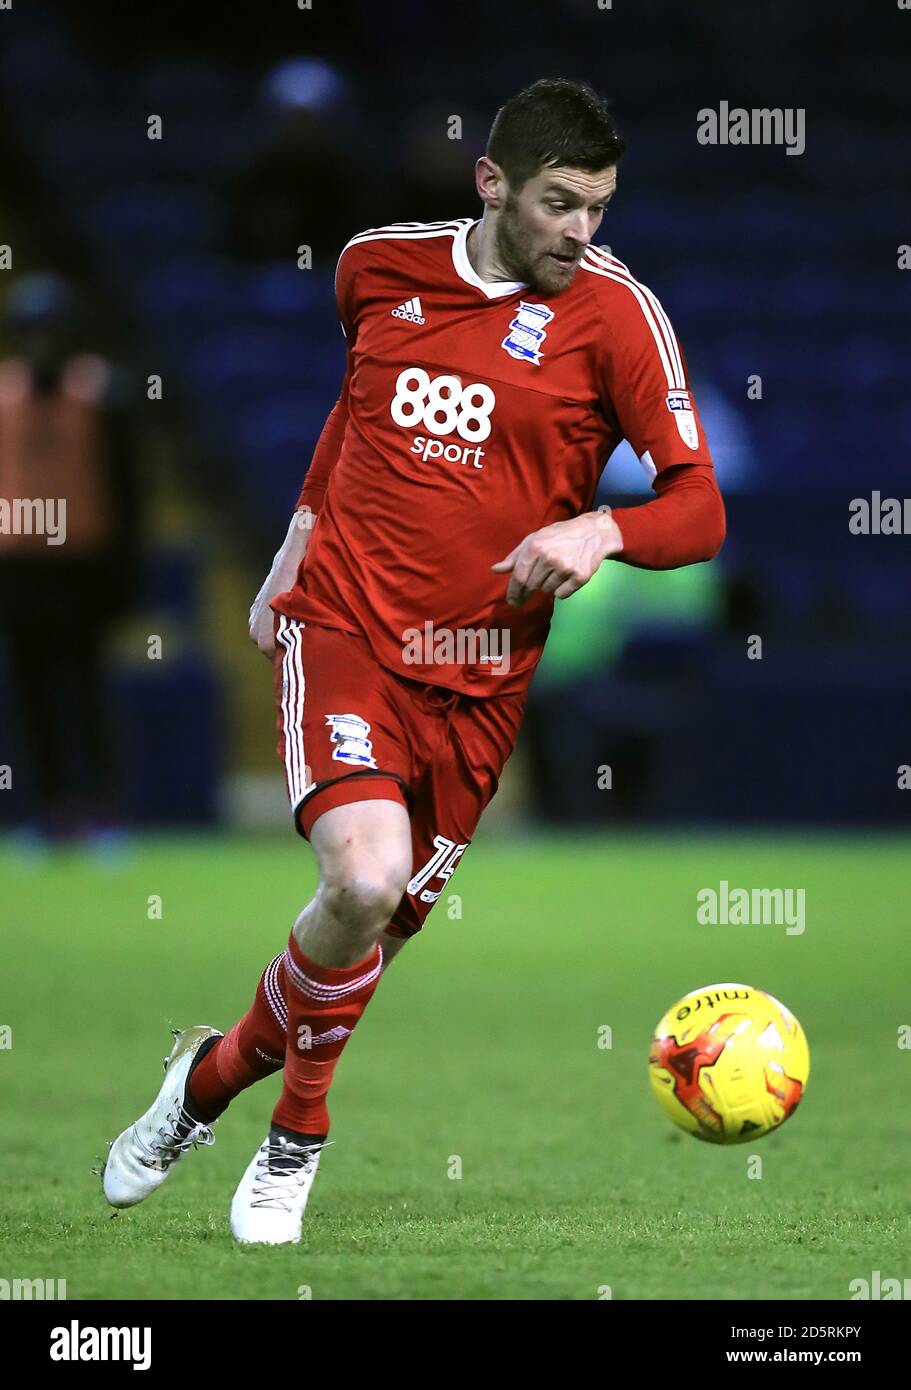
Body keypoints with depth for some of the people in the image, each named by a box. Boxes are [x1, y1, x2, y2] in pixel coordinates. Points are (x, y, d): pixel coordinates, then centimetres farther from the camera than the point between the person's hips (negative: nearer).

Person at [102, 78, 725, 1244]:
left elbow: (698, 509, -8)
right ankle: (297, 1134, 2)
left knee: (387, 926, 4)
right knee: (366, 876, -24)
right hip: (342, 623, -1)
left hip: (477, 668, 1)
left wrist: (600, 530, -26)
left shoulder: (613, 313, -6)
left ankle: (214, 1079, 33)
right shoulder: (379, 265, 3)